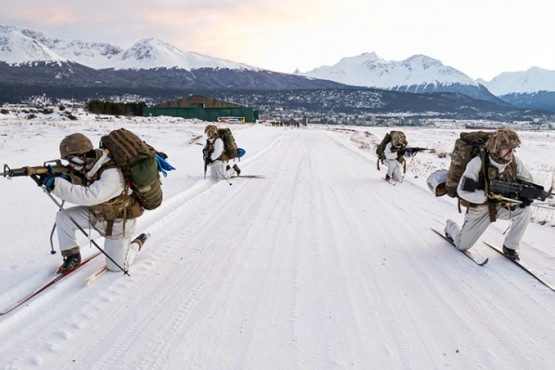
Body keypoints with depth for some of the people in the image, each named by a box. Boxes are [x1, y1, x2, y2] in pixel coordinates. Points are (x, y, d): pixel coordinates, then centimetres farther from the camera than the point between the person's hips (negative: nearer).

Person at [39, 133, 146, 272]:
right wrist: (68, 178, -27)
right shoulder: (89, 165, -12)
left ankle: (136, 244, 31)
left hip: (118, 221, -7)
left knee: (116, 267, 2)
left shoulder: (112, 174, -36)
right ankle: (72, 256, 10)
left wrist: (54, 183, -43)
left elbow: (89, 196, -45)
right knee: (63, 217, -10)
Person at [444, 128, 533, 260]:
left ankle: (509, 247, -4)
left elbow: (527, 180, 1)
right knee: (463, 245, 5)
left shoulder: (514, 161, -14)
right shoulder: (478, 163, -29)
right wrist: (489, 196, -35)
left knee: (524, 211, -25)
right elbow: (463, 191, -30)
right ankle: (450, 226, 41)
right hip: (479, 208, -4)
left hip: (501, 205, 4)